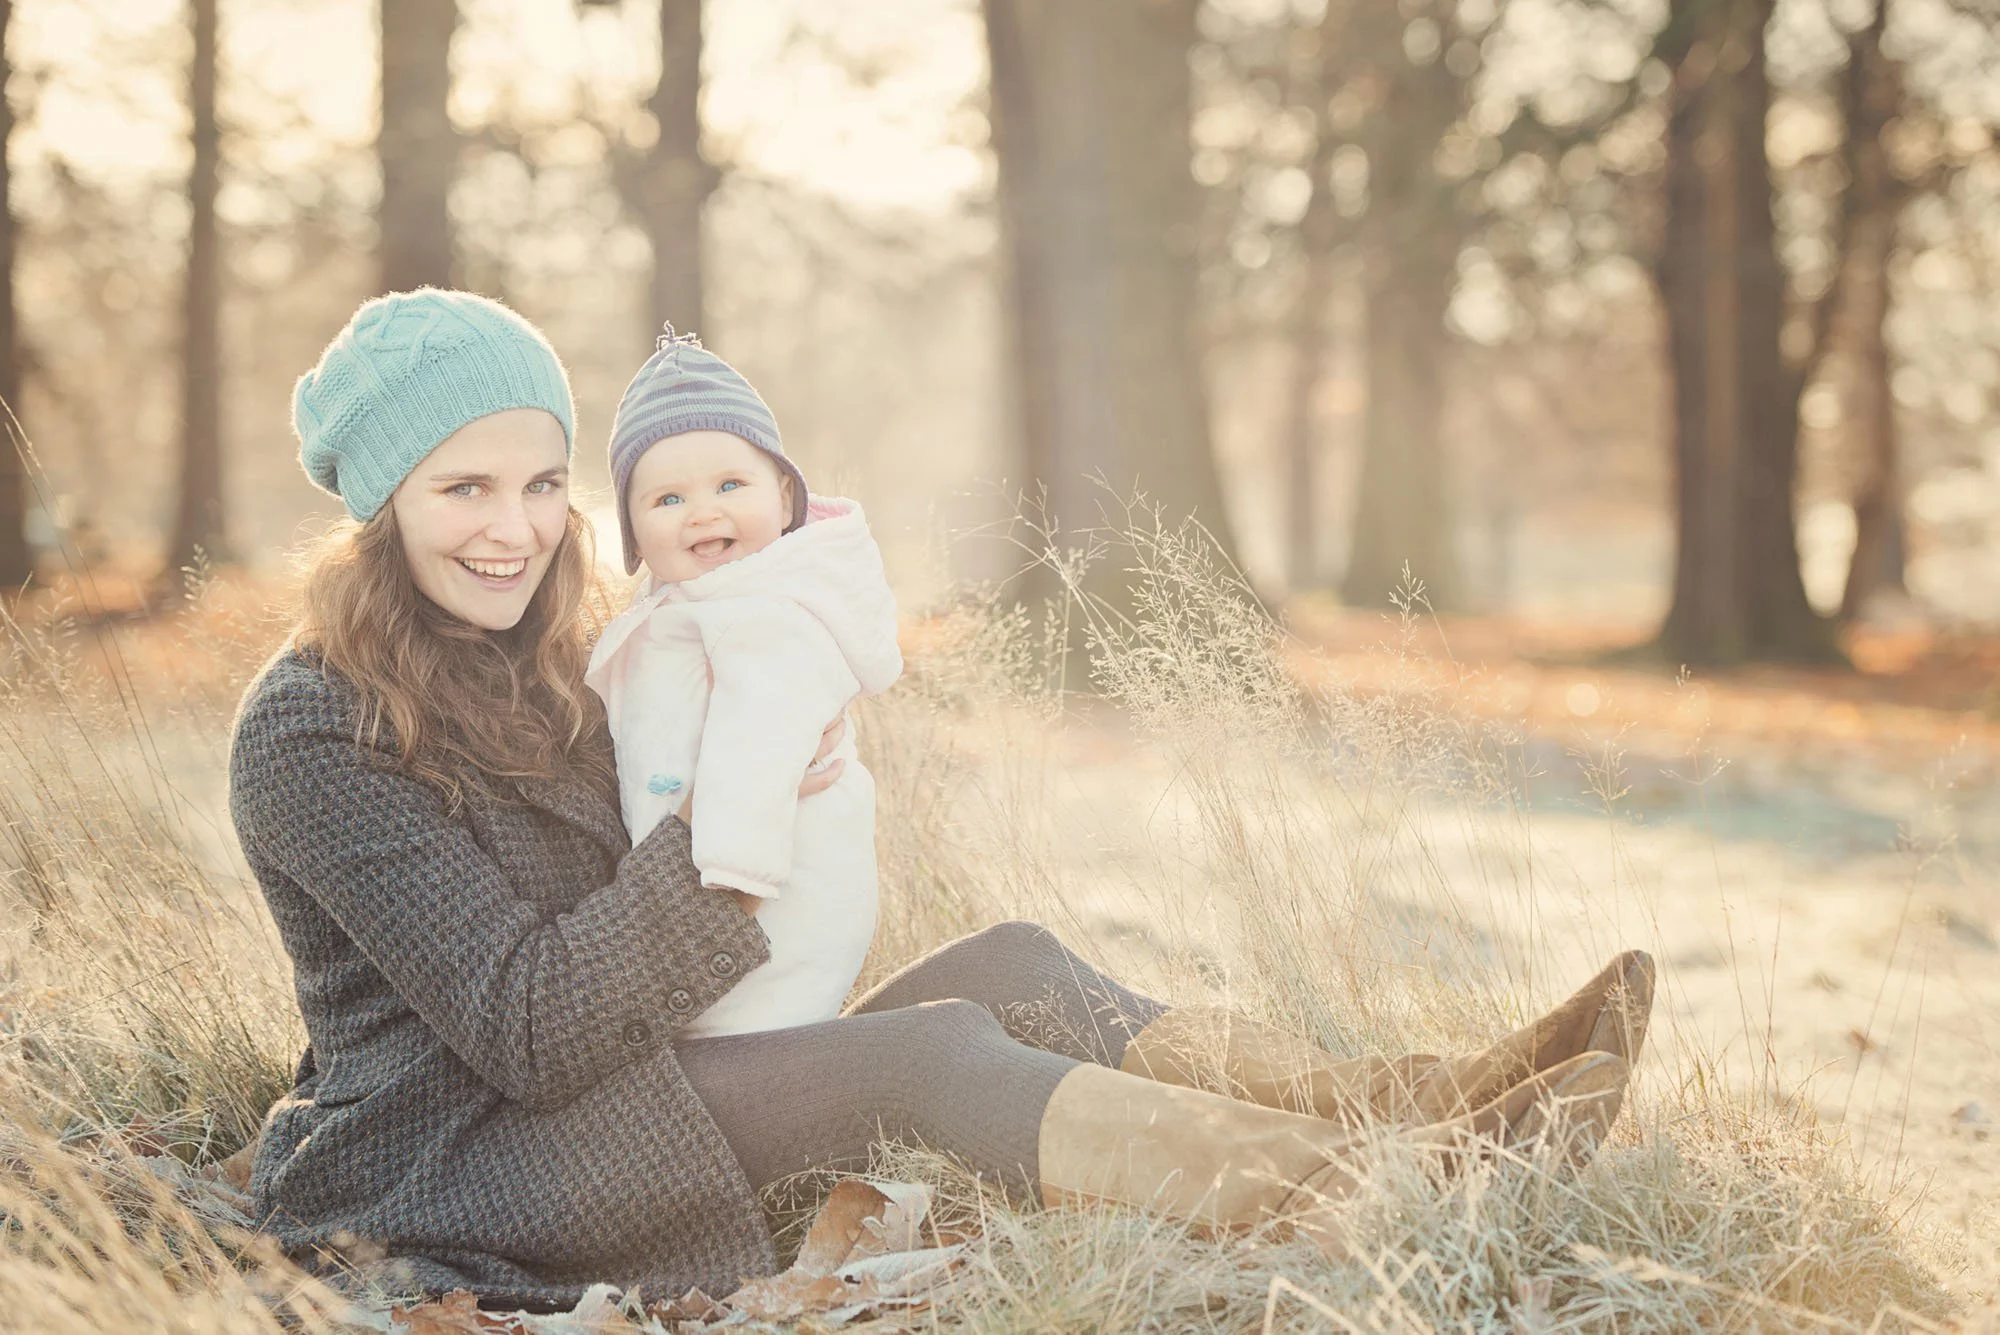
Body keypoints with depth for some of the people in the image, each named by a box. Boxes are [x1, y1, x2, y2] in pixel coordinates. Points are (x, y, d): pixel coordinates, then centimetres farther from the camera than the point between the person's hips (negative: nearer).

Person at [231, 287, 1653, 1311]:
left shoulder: (533, 674, 14)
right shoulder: (312, 736, -14)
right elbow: (521, 1032, -21)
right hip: (444, 1184, -8)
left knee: (1009, 963, -8)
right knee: (937, 1049, -25)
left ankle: (1413, 1104, -14)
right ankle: (1362, 1191, -31)